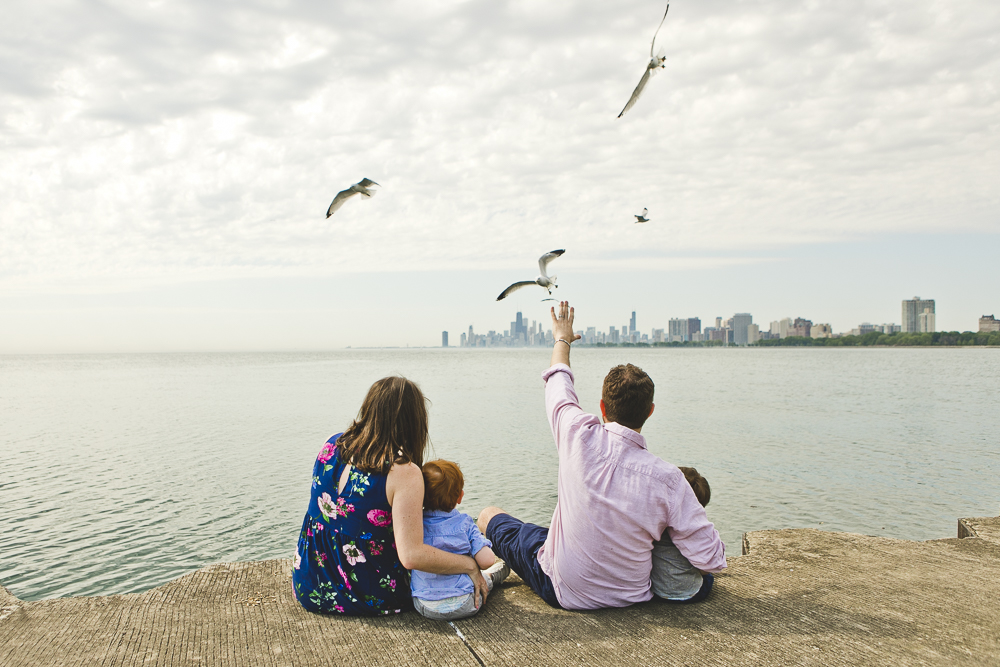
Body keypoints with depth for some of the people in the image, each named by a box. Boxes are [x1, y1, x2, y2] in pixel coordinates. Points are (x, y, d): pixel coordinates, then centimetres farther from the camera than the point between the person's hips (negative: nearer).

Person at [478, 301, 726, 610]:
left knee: (490, 515, 19)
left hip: (566, 592, -2)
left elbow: (558, 381, -1)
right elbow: (711, 560, -18)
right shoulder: (666, 478, -24)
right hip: (631, 594, 2)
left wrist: (562, 339, 18)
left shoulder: (581, 437, -23)